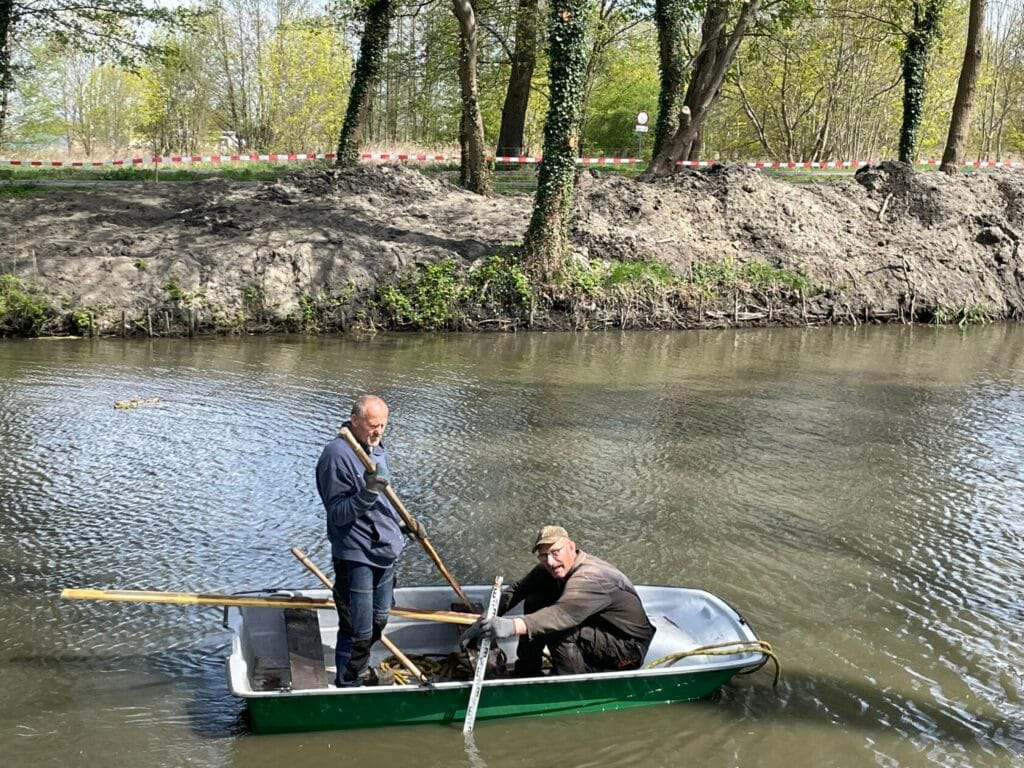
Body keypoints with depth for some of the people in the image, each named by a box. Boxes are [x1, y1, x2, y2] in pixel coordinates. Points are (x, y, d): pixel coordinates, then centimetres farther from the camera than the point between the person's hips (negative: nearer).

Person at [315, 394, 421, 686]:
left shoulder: (377, 448, 10)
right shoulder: (337, 455, -19)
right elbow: (337, 514, -22)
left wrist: (400, 524, 19)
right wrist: (367, 493, -34)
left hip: (385, 552, 9)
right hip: (356, 557, -9)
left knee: (378, 622, 21)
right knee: (358, 632, -2)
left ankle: (361, 673, 40)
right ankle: (348, 685, 14)